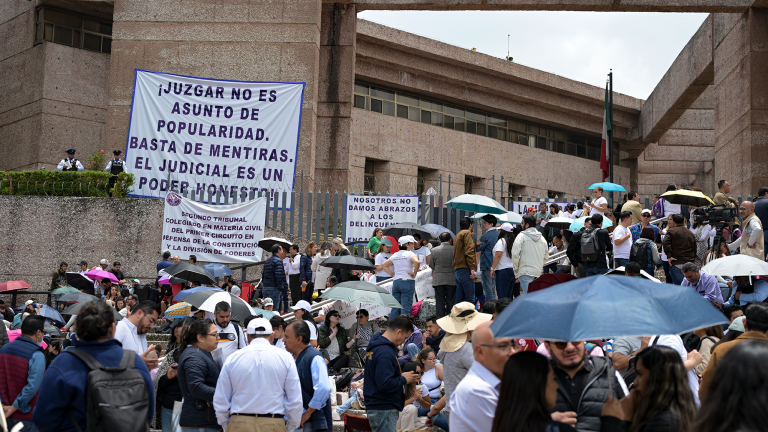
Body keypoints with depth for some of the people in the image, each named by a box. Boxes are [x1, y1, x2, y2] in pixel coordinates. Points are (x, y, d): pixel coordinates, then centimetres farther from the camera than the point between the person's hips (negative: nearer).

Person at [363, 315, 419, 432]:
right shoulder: (385, 352, -22)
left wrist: (401, 375, 8)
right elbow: (385, 384, -27)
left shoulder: (376, 346, 12)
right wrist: (403, 379, -11)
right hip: (384, 410, -11)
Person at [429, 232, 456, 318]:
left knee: (440, 302, 4)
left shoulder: (434, 250, 0)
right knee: (451, 301, 5)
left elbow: (432, 267, 7)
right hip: (451, 279, -1)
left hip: (438, 280, 1)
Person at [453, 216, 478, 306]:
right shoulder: (467, 233, -3)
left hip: (457, 271, 9)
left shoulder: (458, 235, 24)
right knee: (470, 299, -11)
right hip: (465, 270, -9)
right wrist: (472, 269, -17)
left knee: (459, 299, 7)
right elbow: (469, 252, -14)